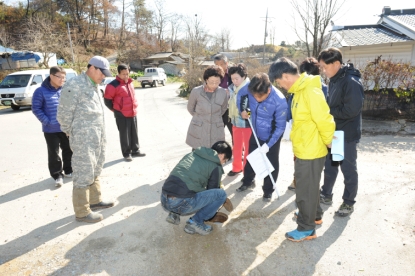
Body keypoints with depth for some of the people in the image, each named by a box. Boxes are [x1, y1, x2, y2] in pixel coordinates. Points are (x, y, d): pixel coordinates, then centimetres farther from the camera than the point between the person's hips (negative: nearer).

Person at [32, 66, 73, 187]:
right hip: (51, 129, -3)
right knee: (53, 153, 5)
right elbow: (36, 108, -7)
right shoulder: (41, 91, -10)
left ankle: (68, 170, 32)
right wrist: (46, 121, -14)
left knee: (68, 150, 14)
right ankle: (57, 175, 17)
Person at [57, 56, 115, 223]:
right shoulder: (74, 85, -14)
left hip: (97, 138, 9)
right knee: (84, 174, -3)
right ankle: (82, 212, 7)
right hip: (83, 139, -9)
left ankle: (95, 201, 33)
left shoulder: (94, 87, 15)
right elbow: (64, 114, -13)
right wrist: (71, 133, -3)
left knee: (94, 172, 19)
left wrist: (102, 136, 14)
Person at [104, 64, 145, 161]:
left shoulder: (130, 83, 9)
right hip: (122, 115, -6)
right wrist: (116, 110, 1)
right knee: (124, 134, 3)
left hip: (133, 113, 6)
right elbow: (107, 100, -7)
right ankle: (126, 153, 15)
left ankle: (135, 151, 27)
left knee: (134, 133, 14)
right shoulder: (113, 85, -13)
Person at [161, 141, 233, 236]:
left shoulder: (191, 154, 22)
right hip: (182, 204, -7)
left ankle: (174, 214, 18)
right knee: (221, 194, 4)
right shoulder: (216, 167, 3)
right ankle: (195, 222, 7)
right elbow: (213, 192, 13)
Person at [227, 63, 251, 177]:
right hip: (235, 121, 6)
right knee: (237, 147, 20)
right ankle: (237, 167, 39)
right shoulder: (231, 88, 0)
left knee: (248, 148, 9)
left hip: (247, 122, -6)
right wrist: (231, 116, 8)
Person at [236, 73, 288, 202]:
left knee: (271, 163, 8)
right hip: (256, 132, 4)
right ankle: (248, 181, 41)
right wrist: (242, 110, -10)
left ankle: (268, 190, 28)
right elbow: (240, 94, 2)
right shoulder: (249, 88, -25)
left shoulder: (279, 100, -35)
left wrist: (268, 144, -25)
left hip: (271, 136, -4)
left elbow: (280, 127, -24)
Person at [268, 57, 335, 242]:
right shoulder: (300, 90, 7)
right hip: (303, 150, 10)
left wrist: (328, 142, -9)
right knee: (309, 187, 24)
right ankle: (315, 215, 44)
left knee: (305, 190, 4)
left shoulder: (311, 92, -24)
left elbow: (324, 121, -25)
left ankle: (306, 228, 21)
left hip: (310, 152, -10)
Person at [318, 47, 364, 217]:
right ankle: (326, 195, 33)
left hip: (347, 134, -8)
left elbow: (352, 109, -27)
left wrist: (328, 111, -18)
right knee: (330, 166, 18)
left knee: (348, 169, 7)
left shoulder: (351, 81, -20)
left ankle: (348, 203, 22)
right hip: (333, 132, 8)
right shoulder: (334, 80, 7)